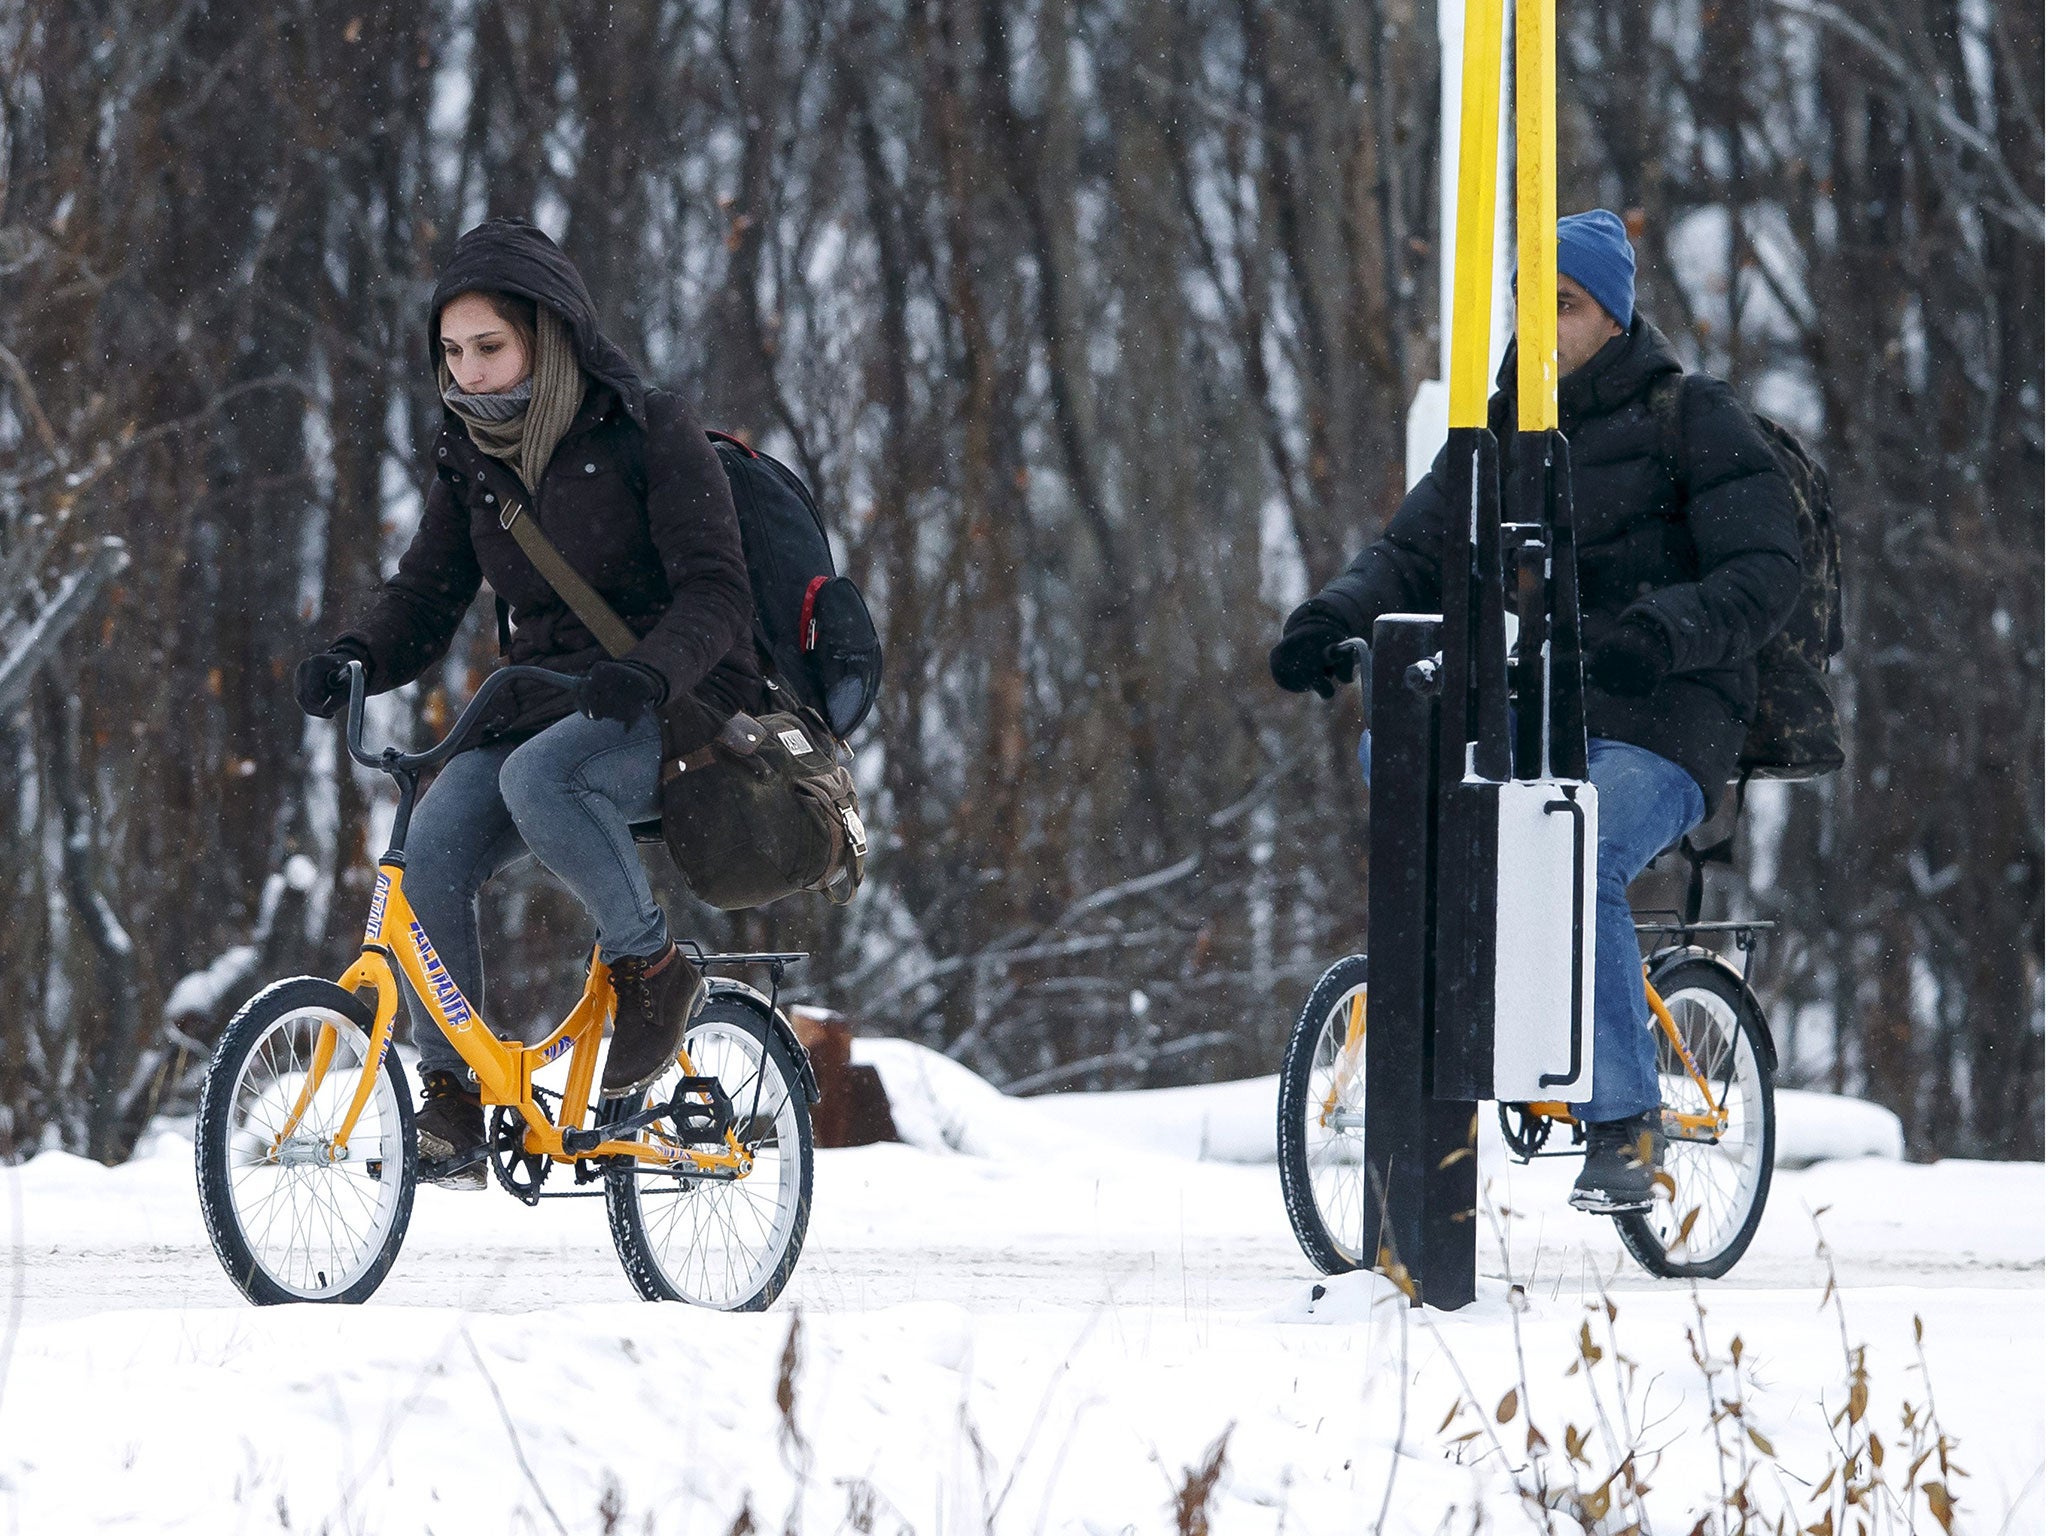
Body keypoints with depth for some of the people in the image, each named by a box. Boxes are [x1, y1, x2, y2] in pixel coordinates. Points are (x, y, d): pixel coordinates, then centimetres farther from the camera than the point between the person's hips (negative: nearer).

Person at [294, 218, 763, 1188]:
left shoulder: (651, 434, -9)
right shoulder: (471, 461, 8)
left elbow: (716, 595, -16)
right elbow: (424, 600, 5)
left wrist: (650, 670, -36)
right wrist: (353, 659, -18)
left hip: (671, 710, -5)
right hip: (542, 703, 5)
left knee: (537, 776, -37)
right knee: (431, 848, -23)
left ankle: (653, 969, -17)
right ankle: (451, 1100, -18)